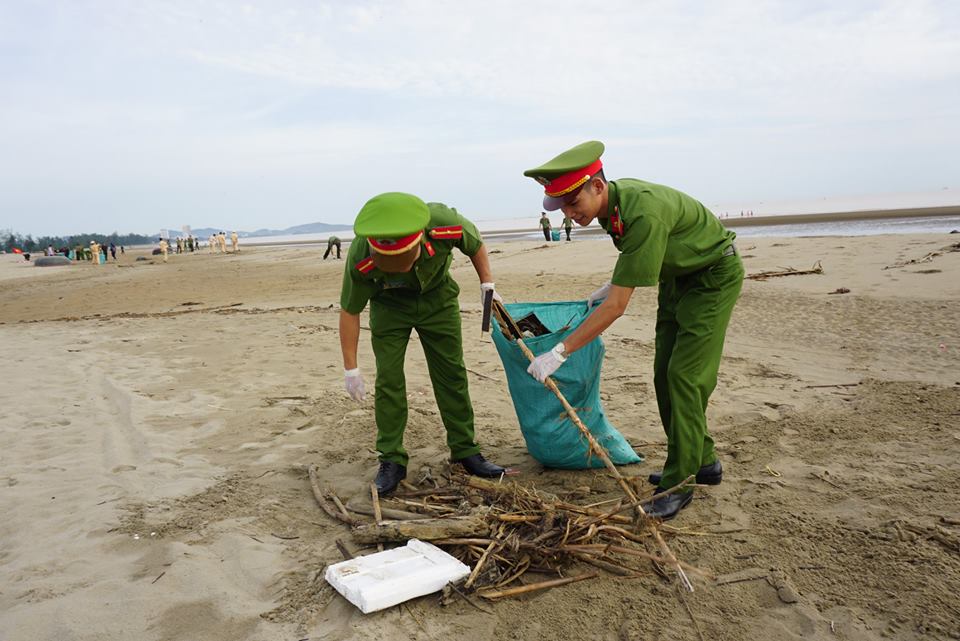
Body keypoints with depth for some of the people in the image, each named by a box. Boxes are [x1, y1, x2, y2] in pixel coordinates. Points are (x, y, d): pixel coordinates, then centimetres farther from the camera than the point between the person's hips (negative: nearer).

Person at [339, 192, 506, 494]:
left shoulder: (446, 223, -36)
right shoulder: (360, 259, -36)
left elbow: (475, 244, -10)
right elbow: (350, 311, -20)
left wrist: (488, 285, -6)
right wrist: (350, 369, -15)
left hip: (437, 296, 1)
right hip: (389, 304, -1)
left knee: (452, 373, 3)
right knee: (388, 379, -8)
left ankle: (465, 451, 15)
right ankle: (391, 461, 5)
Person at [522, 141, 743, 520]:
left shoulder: (643, 214, -38)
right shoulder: (611, 201, -10)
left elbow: (616, 307, -37)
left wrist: (559, 353, -36)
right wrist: (612, 285, 10)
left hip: (714, 276, -9)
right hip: (678, 276, 9)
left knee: (685, 376, -13)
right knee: (665, 375, 8)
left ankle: (678, 484, -3)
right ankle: (702, 462, 22)